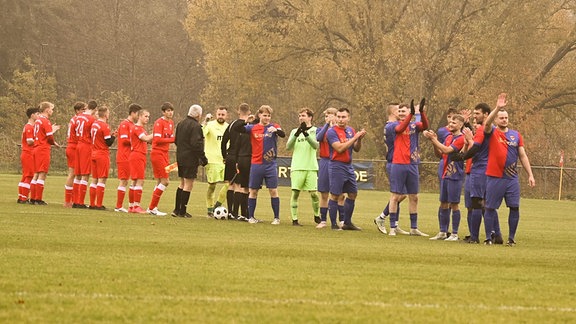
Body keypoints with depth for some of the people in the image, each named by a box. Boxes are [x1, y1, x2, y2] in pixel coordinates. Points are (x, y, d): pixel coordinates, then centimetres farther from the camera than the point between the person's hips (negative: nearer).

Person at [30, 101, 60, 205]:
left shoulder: (37, 120, 14)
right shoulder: (46, 121, -12)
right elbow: (49, 137, -15)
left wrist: (52, 130, 18)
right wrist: (55, 143, 3)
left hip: (36, 149, 9)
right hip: (44, 150, -9)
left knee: (36, 174, 12)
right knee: (42, 174, -6)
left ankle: (33, 198, 14)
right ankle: (38, 199, -8)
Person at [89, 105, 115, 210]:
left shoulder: (94, 124, 10)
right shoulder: (104, 126, -13)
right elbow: (109, 142, -14)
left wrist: (110, 134, 11)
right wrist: (114, 136, 4)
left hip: (94, 154, 8)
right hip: (103, 155, -8)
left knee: (94, 180, 12)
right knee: (102, 180, -5)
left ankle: (92, 204, 14)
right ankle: (99, 204, -7)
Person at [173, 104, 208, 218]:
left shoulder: (180, 124, 13)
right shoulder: (195, 126, -16)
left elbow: (176, 141, 20)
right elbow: (196, 144, -21)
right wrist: (203, 158, -14)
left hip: (180, 157, 9)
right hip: (191, 159, -9)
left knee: (182, 183, 17)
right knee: (188, 185, -2)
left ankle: (177, 209, 18)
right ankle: (182, 211, -1)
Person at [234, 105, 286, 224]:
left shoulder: (273, 126, 0)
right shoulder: (253, 128, 4)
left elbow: (283, 134, -18)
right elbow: (237, 128, -3)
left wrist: (276, 130, -40)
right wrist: (246, 121, -22)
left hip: (270, 165, -1)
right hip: (256, 164, 1)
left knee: (273, 191, -2)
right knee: (253, 191, 5)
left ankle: (276, 218, 4)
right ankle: (251, 217, 14)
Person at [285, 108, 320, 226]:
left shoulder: (315, 131, 4)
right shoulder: (294, 131, 11)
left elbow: (316, 145, -12)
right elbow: (288, 147, -2)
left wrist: (306, 134, -26)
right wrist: (296, 135, -18)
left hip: (311, 167, -1)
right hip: (297, 167, 1)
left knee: (314, 193, -1)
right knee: (295, 193, -3)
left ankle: (317, 215, 20)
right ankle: (294, 219, 2)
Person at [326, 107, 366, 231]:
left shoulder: (351, 130, 11)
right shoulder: (332, 132, -10)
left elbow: (357, 149, 13)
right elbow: (340, 148, -21)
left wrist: (360, 139, -6)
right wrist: (355, 137, -20)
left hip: (349, 166, 8)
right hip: (337, 166, -8)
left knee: (353, 194, 12)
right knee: (335, 196, -4)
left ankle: (347, 223, 22)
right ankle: (333, 224, 1)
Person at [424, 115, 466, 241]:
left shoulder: (461, 139, -11)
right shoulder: (449, 137, 14)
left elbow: (447, 150, -21)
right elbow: (439, 154, 13)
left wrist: (433, 139, -17)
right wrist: (434, 141, -2)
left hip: (455, 176, -8)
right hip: (445, 175, 8)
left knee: (454, 204, -4)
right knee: (443, 204, 10)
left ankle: (455, 234, 2)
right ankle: (443, 232, 17)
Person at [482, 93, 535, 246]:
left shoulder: (516, 135, 11)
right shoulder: (492, 132, 3)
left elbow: (523, 156, 13)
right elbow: (486, 123, -20)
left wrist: (530, 175, 7)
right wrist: (497, 108, -32)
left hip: (512, 178, 3)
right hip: (495, 177, -3)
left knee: (514, 207, -2)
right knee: (490, 208, 1)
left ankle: (511, 238, 7)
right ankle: (488, 238, 9)